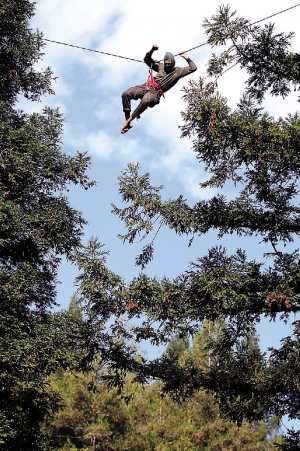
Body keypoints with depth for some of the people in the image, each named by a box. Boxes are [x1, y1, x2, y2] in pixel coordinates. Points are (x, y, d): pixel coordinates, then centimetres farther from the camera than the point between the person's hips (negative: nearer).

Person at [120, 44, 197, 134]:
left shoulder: (178, 72, 11)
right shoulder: (161, 67, 23)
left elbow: (193, 68, 7)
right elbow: (147, 60, 28)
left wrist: (186, 57, 6)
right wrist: (152, 50, 12)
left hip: (155, 92, -5)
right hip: (147, 86, 5)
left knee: (145, 101, -42)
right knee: (126, 94, -20)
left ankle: (129, 120, -32)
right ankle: (127, 121, -19)